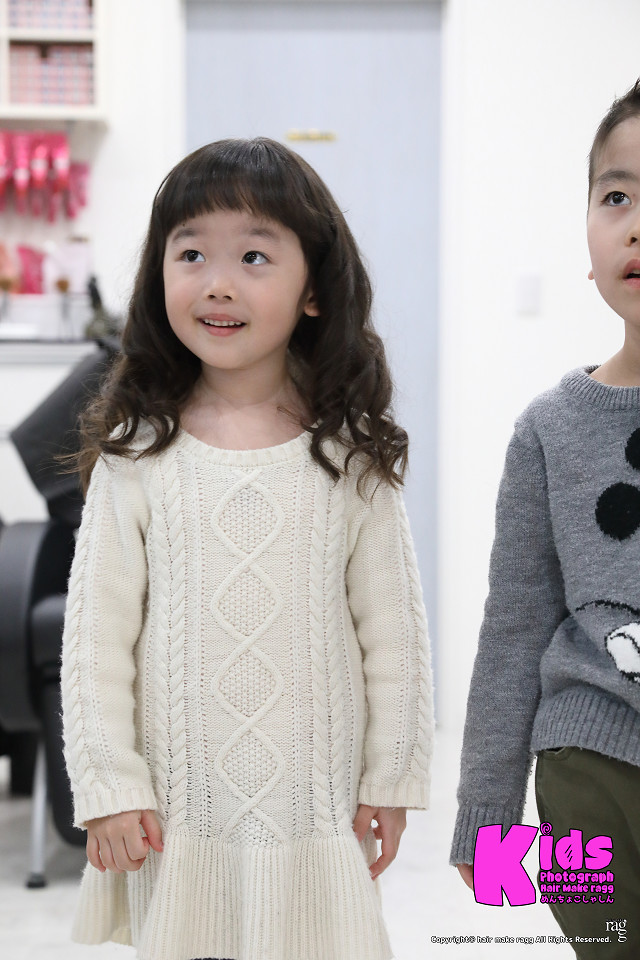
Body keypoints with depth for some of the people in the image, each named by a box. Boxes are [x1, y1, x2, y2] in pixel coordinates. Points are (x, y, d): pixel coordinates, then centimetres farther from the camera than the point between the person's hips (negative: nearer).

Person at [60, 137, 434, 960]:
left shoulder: (349, 458, -4)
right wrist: (109, 787, -5)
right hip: (176, 819, 0)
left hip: (320, 815, 0)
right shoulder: (136, 458, -5)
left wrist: (391, 780, 3)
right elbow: (96, 635, -2)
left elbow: (392, 629, 2)